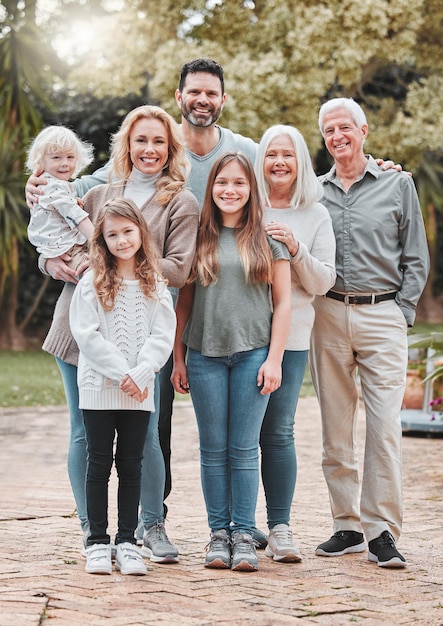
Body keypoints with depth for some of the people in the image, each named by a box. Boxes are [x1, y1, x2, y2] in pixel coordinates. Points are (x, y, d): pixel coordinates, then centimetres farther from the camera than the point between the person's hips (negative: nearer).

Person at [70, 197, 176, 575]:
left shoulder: (156, 287, 6)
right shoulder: (92, 284, 0)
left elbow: (163, 336, -2)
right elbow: (86, 334, -8)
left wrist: (140, 374, -16)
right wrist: (120, 373, -15)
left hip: (140, 392, 2)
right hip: (99, 388, -2)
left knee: (131, 466, 6)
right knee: (99, 464, 3)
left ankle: (127, 542, 11)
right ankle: (97, 543, 9)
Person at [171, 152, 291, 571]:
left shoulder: (268, 239, 5)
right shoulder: (198, 239, 8)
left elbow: (282, 303, 4)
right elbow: (184, 303, 10)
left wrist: (274, 359, -3)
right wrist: (177, 358, 6)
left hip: (253, 353, -1)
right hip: (205, 355, 1)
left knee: (244, 447, 0)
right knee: (213, 448, 4)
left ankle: (244, 535, 6)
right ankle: (218, 533, 11)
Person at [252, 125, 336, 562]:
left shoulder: (316, 215, 8)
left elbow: (322, 283, 3)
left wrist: (295, 249, -11)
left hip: (290, 334, 0)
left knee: (278, 431, -3)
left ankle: (279, 530, 3)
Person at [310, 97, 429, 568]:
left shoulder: (397, 185, 8)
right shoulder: (314, 191, 12)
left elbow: (416, 259, 7)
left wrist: (401, 312, -1)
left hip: (382, 315, -2)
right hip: (328, 316, 2)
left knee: (384, 427, -9)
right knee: (335, 427, 4)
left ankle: (382, 530, -6)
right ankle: (347, 526, 12)